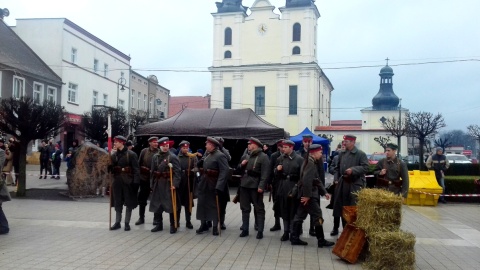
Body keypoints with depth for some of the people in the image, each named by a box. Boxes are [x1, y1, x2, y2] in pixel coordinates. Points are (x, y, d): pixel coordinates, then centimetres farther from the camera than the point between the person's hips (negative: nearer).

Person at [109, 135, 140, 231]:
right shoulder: (114, 155, 8)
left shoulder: (131, 154, -8)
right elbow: (111, 168, 11)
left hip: (128, 182, -5)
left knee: (129, 203, 4)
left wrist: (136, 182, -16)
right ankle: (117, 222, 19)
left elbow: (136, 169, -10)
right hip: (117, 182, 5)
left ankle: (127, 223, 14)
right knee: (117, 203, 10)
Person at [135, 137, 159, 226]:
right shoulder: (144, 151, 1)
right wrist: (140, 173, 2)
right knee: (142, 199, 10)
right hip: (144, 178, 3)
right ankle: (141, 218, 22)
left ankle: (156, 218, 14)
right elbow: (139, 163, 4)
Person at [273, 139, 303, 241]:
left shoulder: (299, 159, -5)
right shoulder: (280, 158, 8)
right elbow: (275, 172, 15)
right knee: (284, 211, 9)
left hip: (294, 187, -4)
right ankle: (286, 232, 18)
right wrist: (277, 170, -7)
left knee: (293, 211, 3)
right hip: (282, 188, 4)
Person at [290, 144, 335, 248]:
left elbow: (317, 179, 19)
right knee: (317, 216, -3)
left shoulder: (311, 162, 16)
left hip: (305, 194, 10)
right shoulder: (311, 162, -15)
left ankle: (295, 238, 14)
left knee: (300, 215, 10)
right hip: (308, 194, -10)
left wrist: (324, 192, 16)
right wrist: (307, 195, -24)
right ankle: (321, 241, 4)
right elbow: (306, 180, -25)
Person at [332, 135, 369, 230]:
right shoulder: (342, 154, 11)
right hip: (343, 184, 6)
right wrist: (338, 179, 14)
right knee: (343, 207, 10)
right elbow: (338, 167, 21)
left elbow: (365, 168, -14)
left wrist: (353, 170, -23)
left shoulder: (360, 154, -7)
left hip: (356, 185, -6)